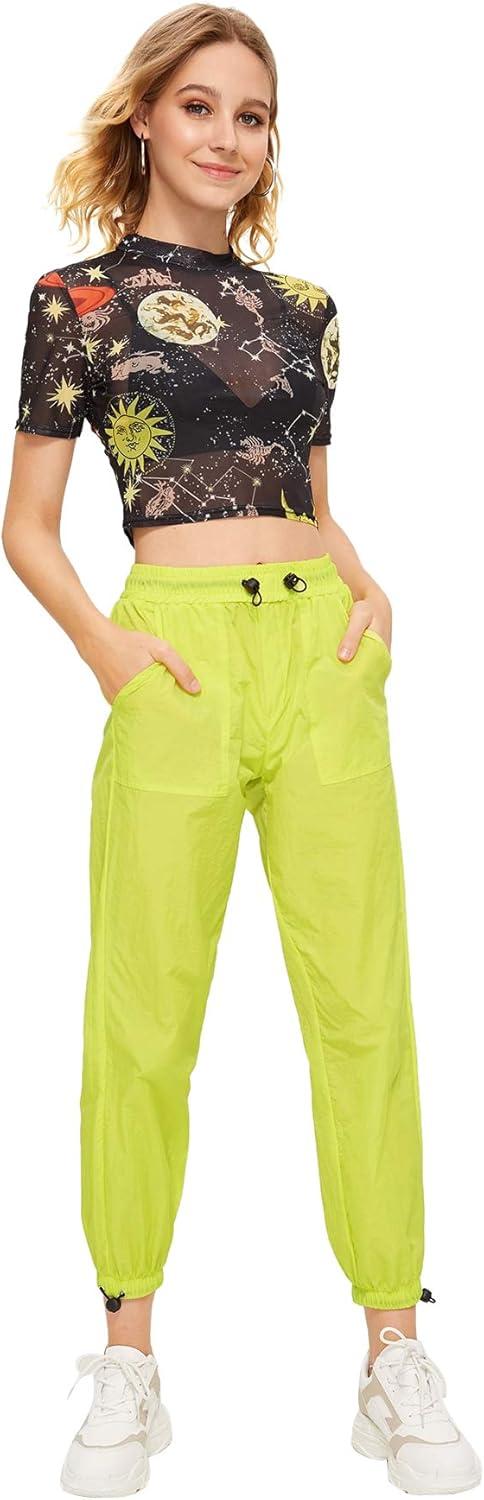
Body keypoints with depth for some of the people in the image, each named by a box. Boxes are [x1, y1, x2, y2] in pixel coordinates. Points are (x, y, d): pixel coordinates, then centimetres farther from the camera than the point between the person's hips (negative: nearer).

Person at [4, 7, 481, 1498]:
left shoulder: (301, 304, 17)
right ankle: (129, 1363, 15)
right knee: (146, 1012, 0)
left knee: (365, 998, 2)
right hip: (178, 658, -3)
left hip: (322, 653, 4)